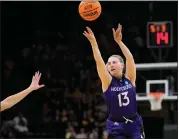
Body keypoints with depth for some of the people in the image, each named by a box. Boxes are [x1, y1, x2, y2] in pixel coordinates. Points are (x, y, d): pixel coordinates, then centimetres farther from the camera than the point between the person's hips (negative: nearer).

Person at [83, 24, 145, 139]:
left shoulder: (130, 78, 1)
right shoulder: (108, 82, -2)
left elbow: (130, 58, -12)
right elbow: (99, 62, -14)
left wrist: (119, 41, -23)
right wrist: (93, 42, -25)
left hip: (134, 125, 1)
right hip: (116, 128, -1)